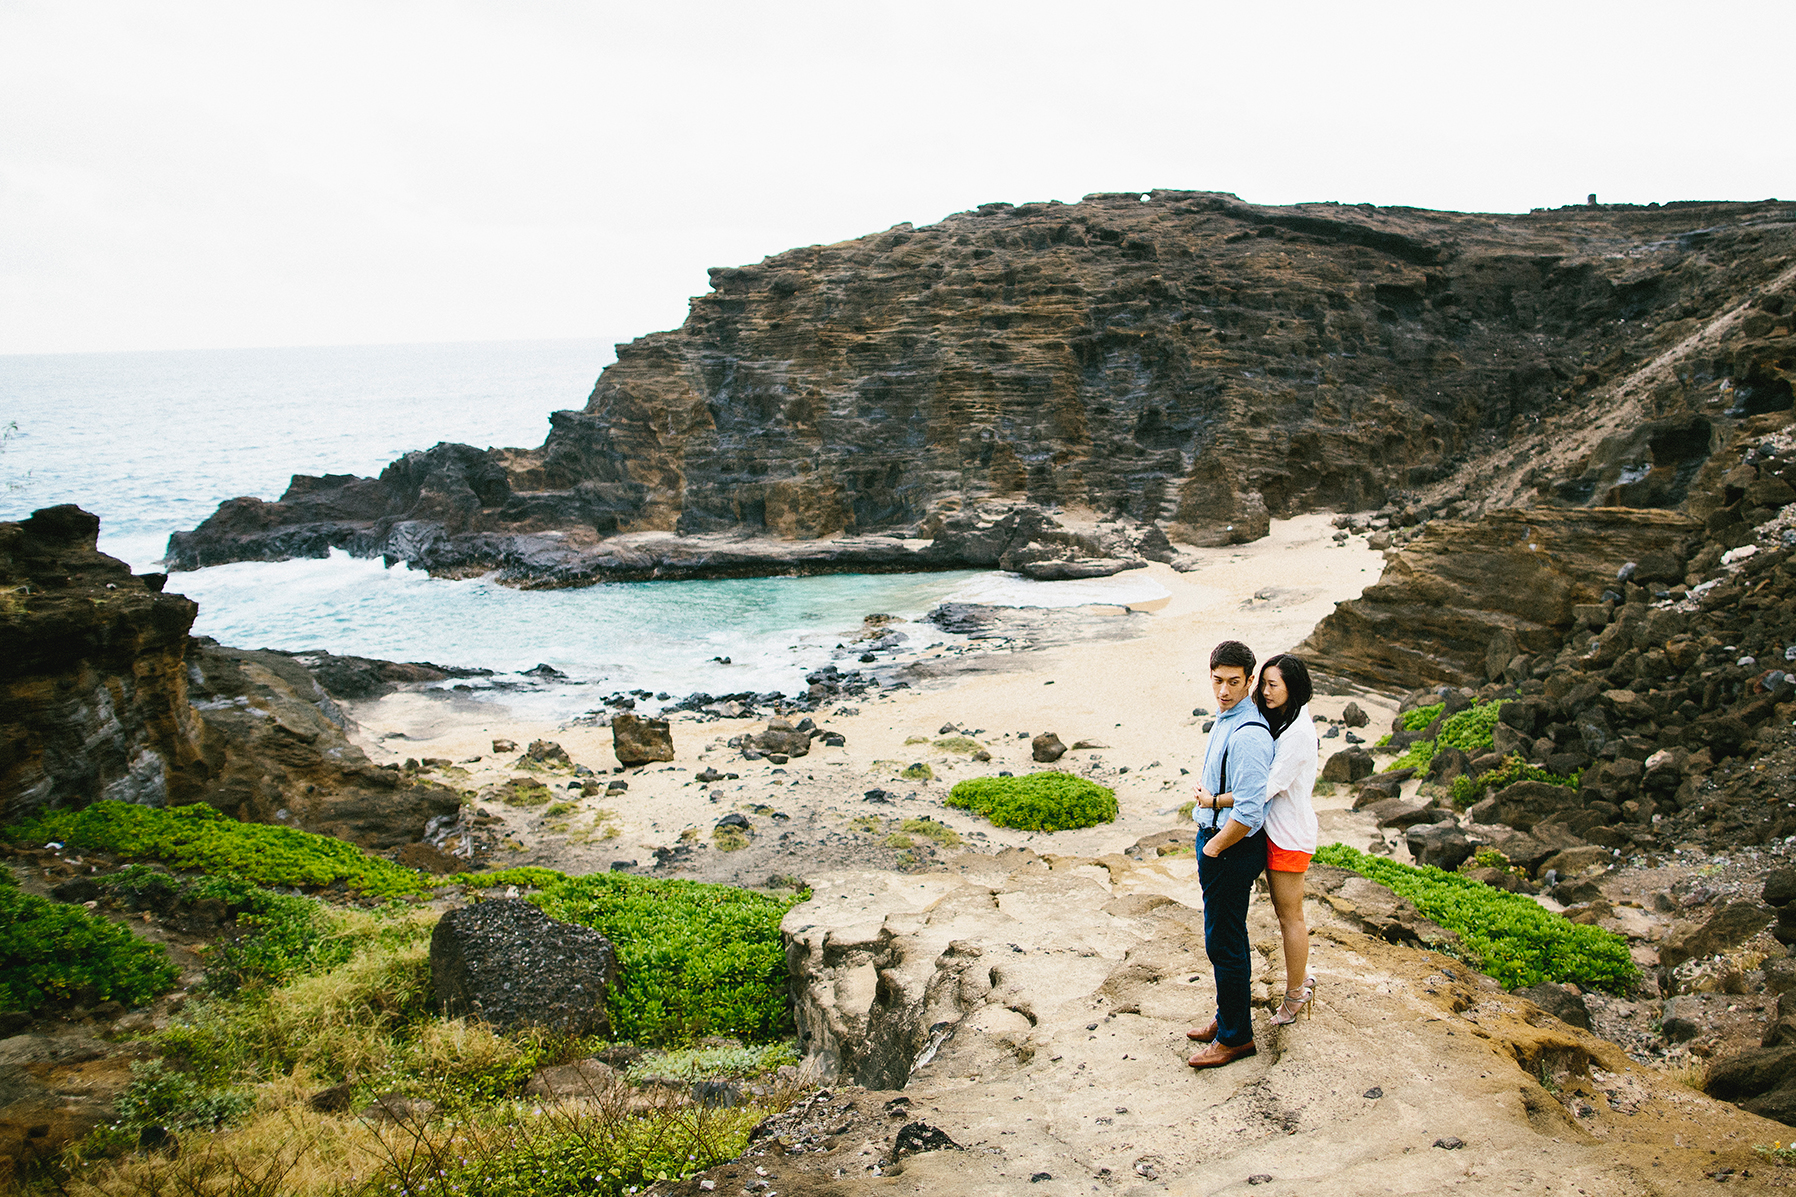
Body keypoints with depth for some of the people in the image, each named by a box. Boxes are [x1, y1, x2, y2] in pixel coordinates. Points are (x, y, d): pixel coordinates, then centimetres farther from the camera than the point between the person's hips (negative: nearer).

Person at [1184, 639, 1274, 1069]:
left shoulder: (1248, 735, -25)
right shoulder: (1225, 719, 7)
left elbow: (1249, 812, -26)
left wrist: (1213, 849, -15)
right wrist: (1207, 792, 9)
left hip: (1233, 848, -10)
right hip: (1215, 837, 10)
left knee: (1224, 942, 1)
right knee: (1227, 937, 21)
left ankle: (1235, 1037, 16)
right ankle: (1227, 1017, 36)